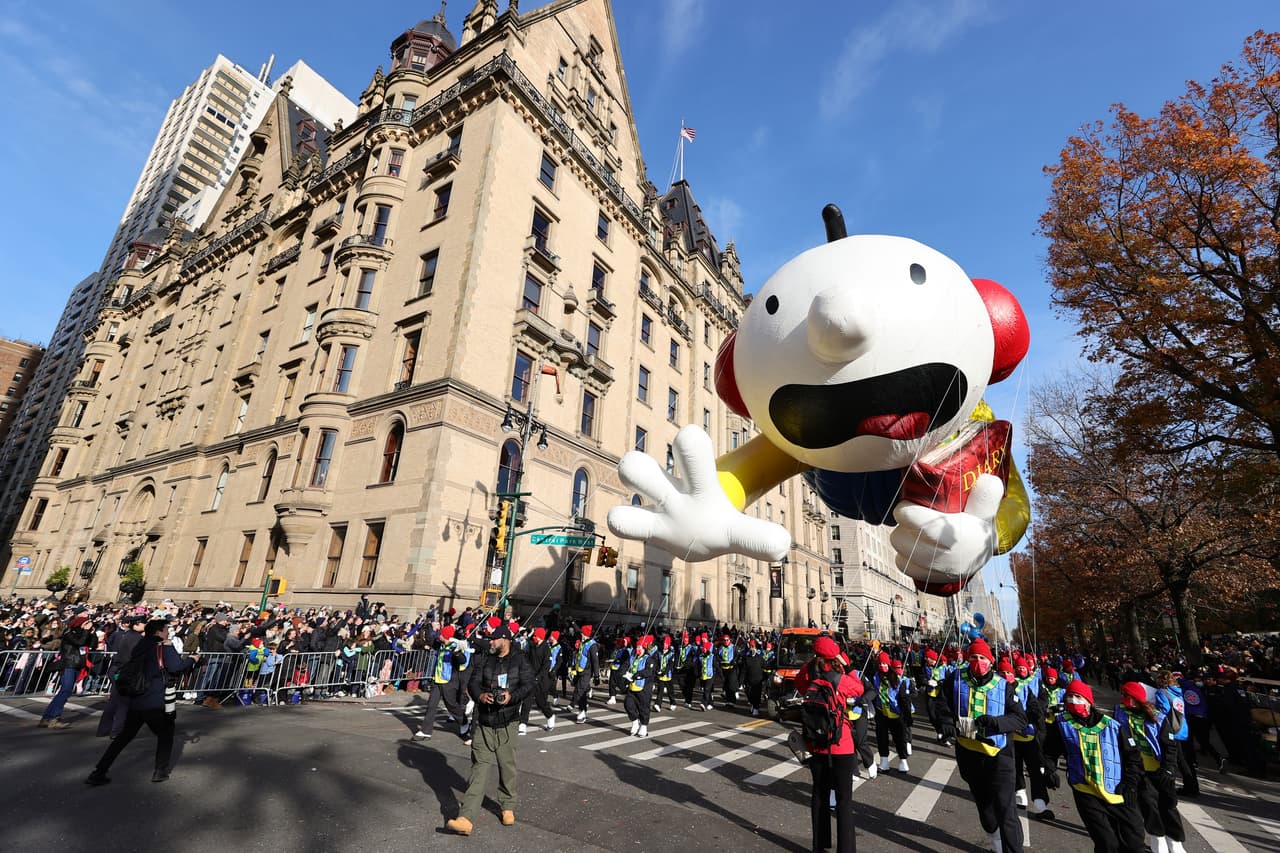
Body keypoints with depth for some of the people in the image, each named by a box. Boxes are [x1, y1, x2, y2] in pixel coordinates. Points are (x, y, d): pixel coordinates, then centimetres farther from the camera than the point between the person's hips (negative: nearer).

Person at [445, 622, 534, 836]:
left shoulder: (519, 661, 3)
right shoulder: (483, 662, 11)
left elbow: (528, 684, -6)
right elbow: (472, 683, 0)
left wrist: (512, 696, -24)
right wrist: (480, 695, -21)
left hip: (507, 724, -1)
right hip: (484, 723, 2)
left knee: (507, 766, 7)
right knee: (479, 768, -3)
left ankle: (507, 807, 28)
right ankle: (467, 818, -4)